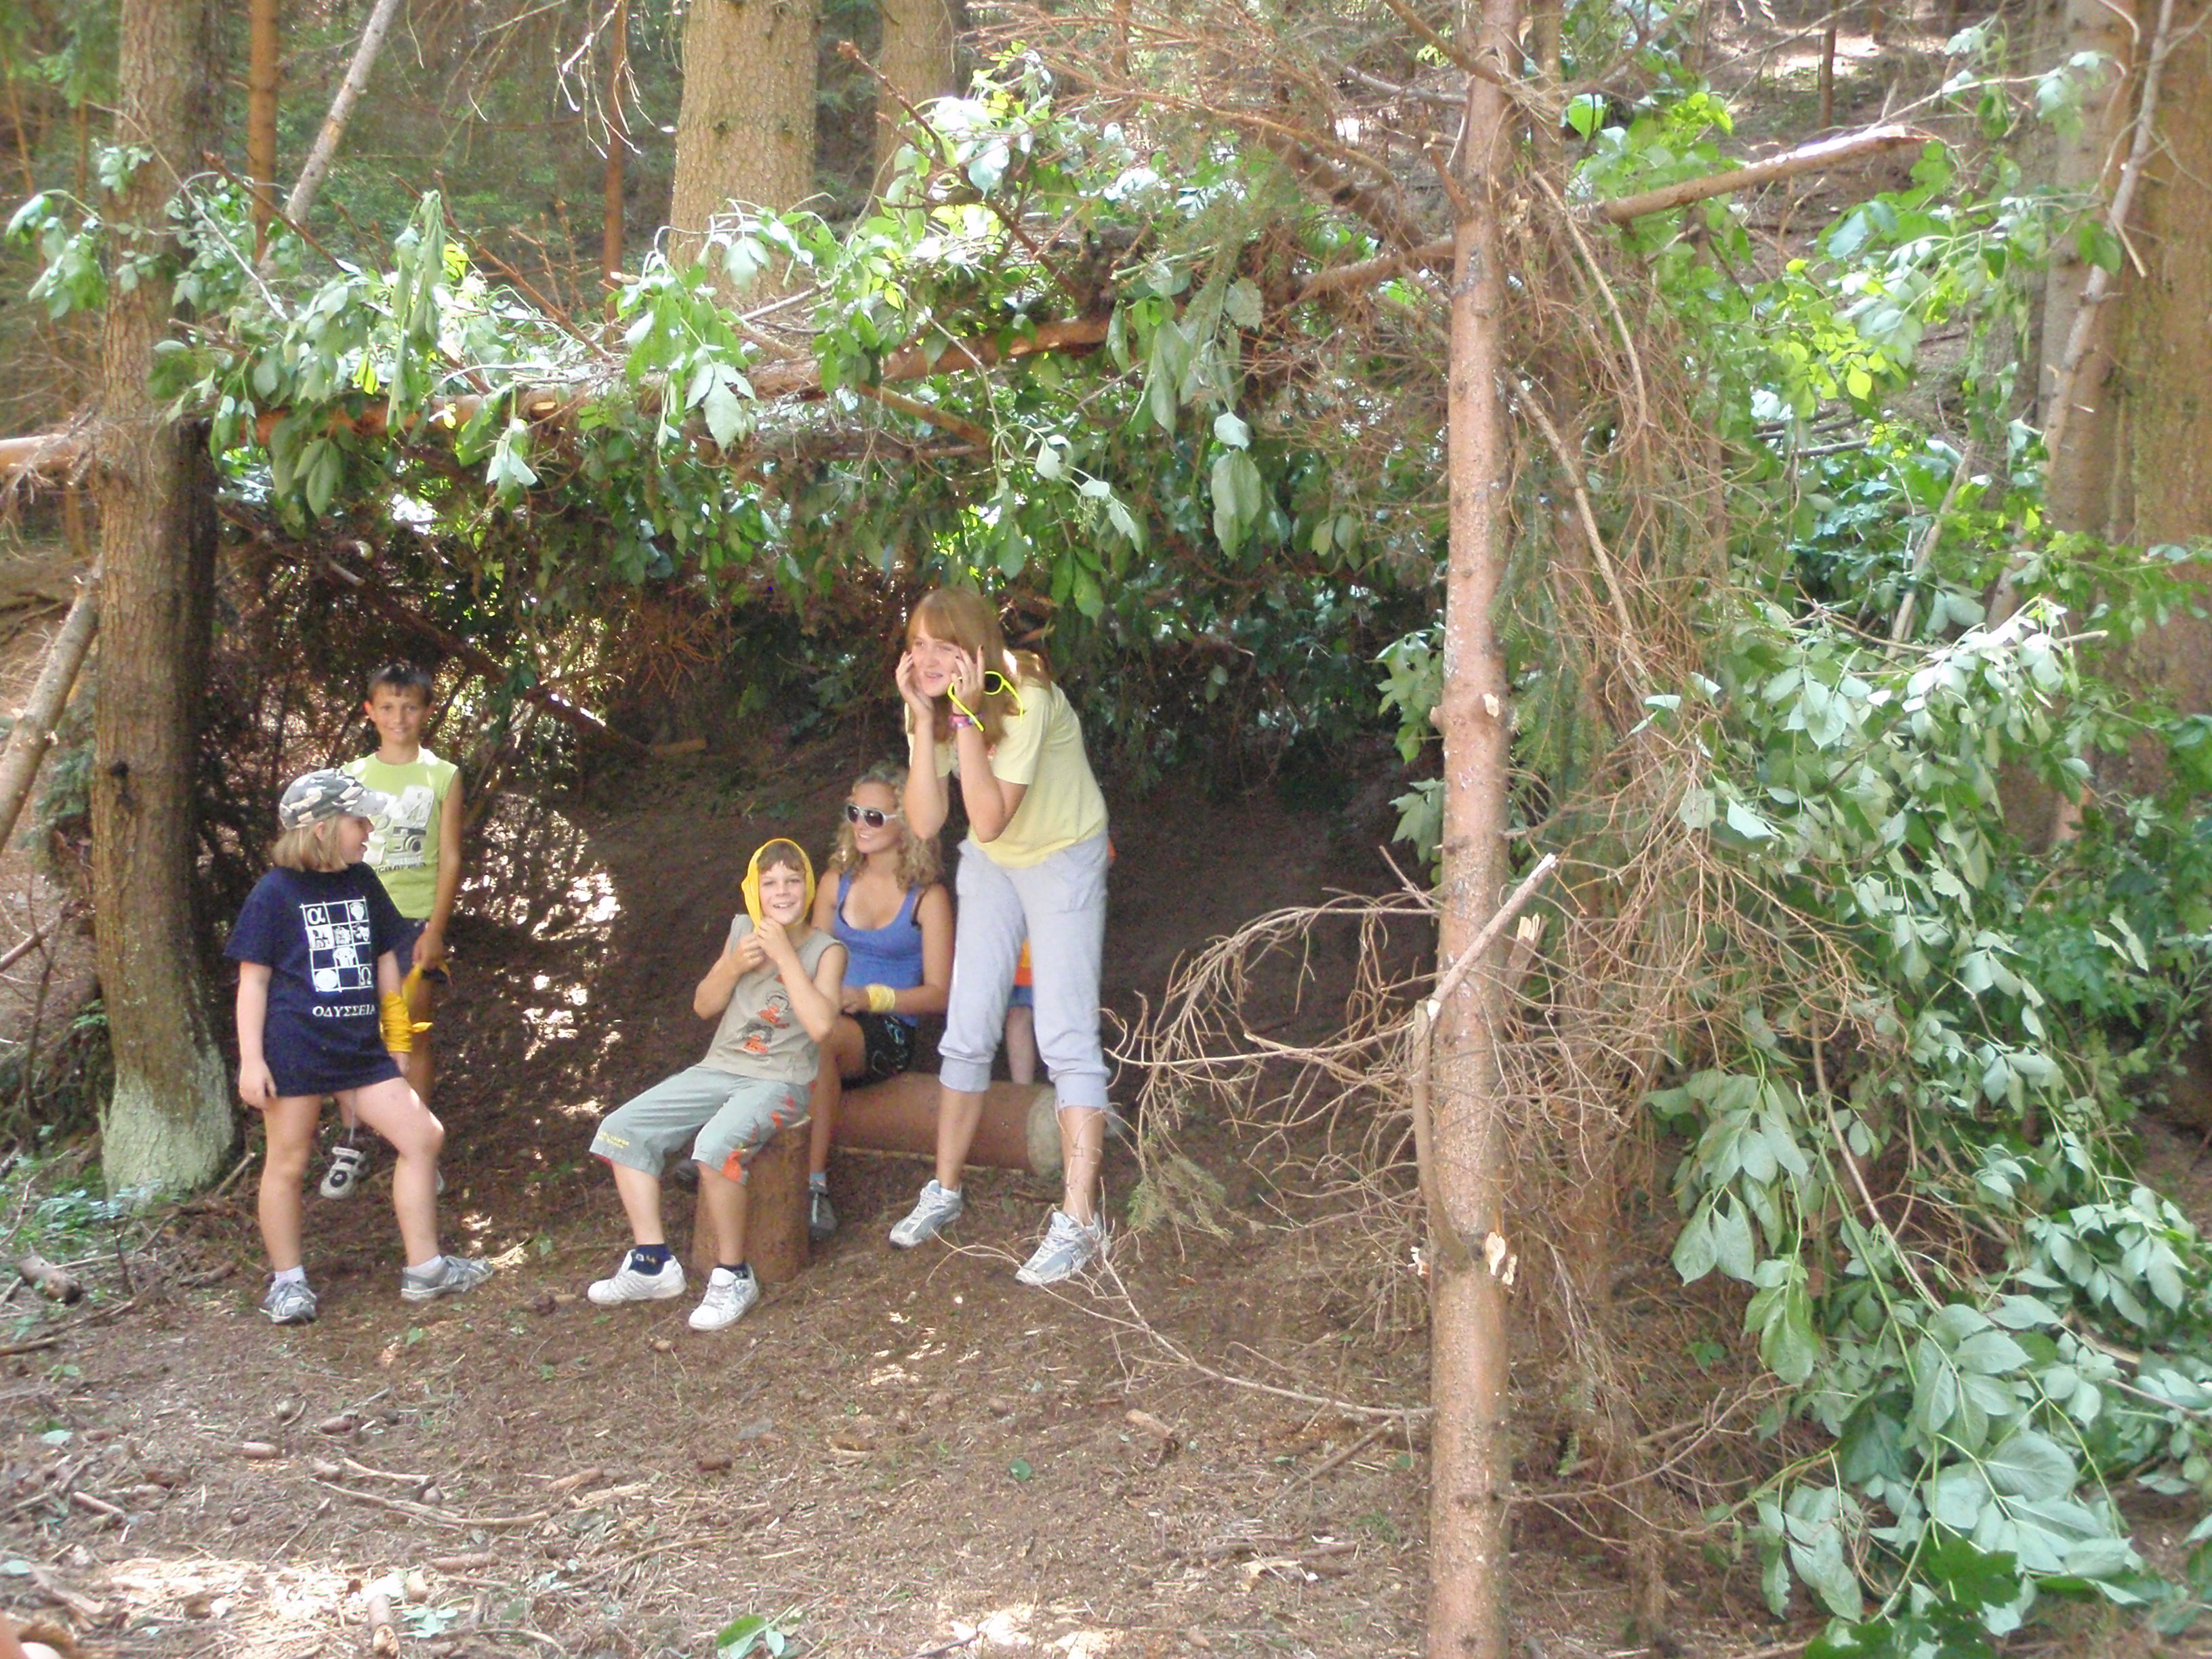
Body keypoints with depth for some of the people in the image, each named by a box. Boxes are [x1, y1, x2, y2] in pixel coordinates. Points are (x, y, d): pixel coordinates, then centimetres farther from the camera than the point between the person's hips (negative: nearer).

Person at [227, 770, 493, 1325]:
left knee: (422, 1136, -1)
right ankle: (286, 1282, 19)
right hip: (294, 1047, -6)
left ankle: (424, 1269, 8)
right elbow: (254, 979, -5)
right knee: (287, 1163, 4)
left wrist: (396, 1039, 20)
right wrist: (251, 1059, -10)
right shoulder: (275, 893, -6)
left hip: (359, 1049, 6)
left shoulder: (363, 884, 11)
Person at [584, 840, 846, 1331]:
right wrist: (734, 964, -5)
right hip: (718, 1069, 6)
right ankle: (653, 1263, -3)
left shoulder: (825, 950, -5)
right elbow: (704, 1006, 13)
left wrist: (785, 955, -18)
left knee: (716, 1146, -34)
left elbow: (820, 1025, -21)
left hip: (779, 1083, -6)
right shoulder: (742, 930, 10)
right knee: (621, 1129, -8)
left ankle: (733, 1276, -17)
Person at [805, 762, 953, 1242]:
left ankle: (813, 1182, -38)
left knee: (820, 1039, -37)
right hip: (832, 1015, 4)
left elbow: (938, 993, -4)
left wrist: (871, 997, -18)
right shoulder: (838, 883, 13)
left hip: (889, 1032, -4)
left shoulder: (927, 896, -2)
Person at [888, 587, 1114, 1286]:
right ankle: (945, 1191, 24)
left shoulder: (1025, 699, -29)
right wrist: (925, 721, -27)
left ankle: (1079, 1221, -12)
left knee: (1065, 1038, -13)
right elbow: (925, 822, -20)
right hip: (991, 864, 6)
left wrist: (966, 716, -39)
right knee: (966, 1033, 8)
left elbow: (989, 819, -34)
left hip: (1063, 859, -6)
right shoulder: (930, 704, -11)